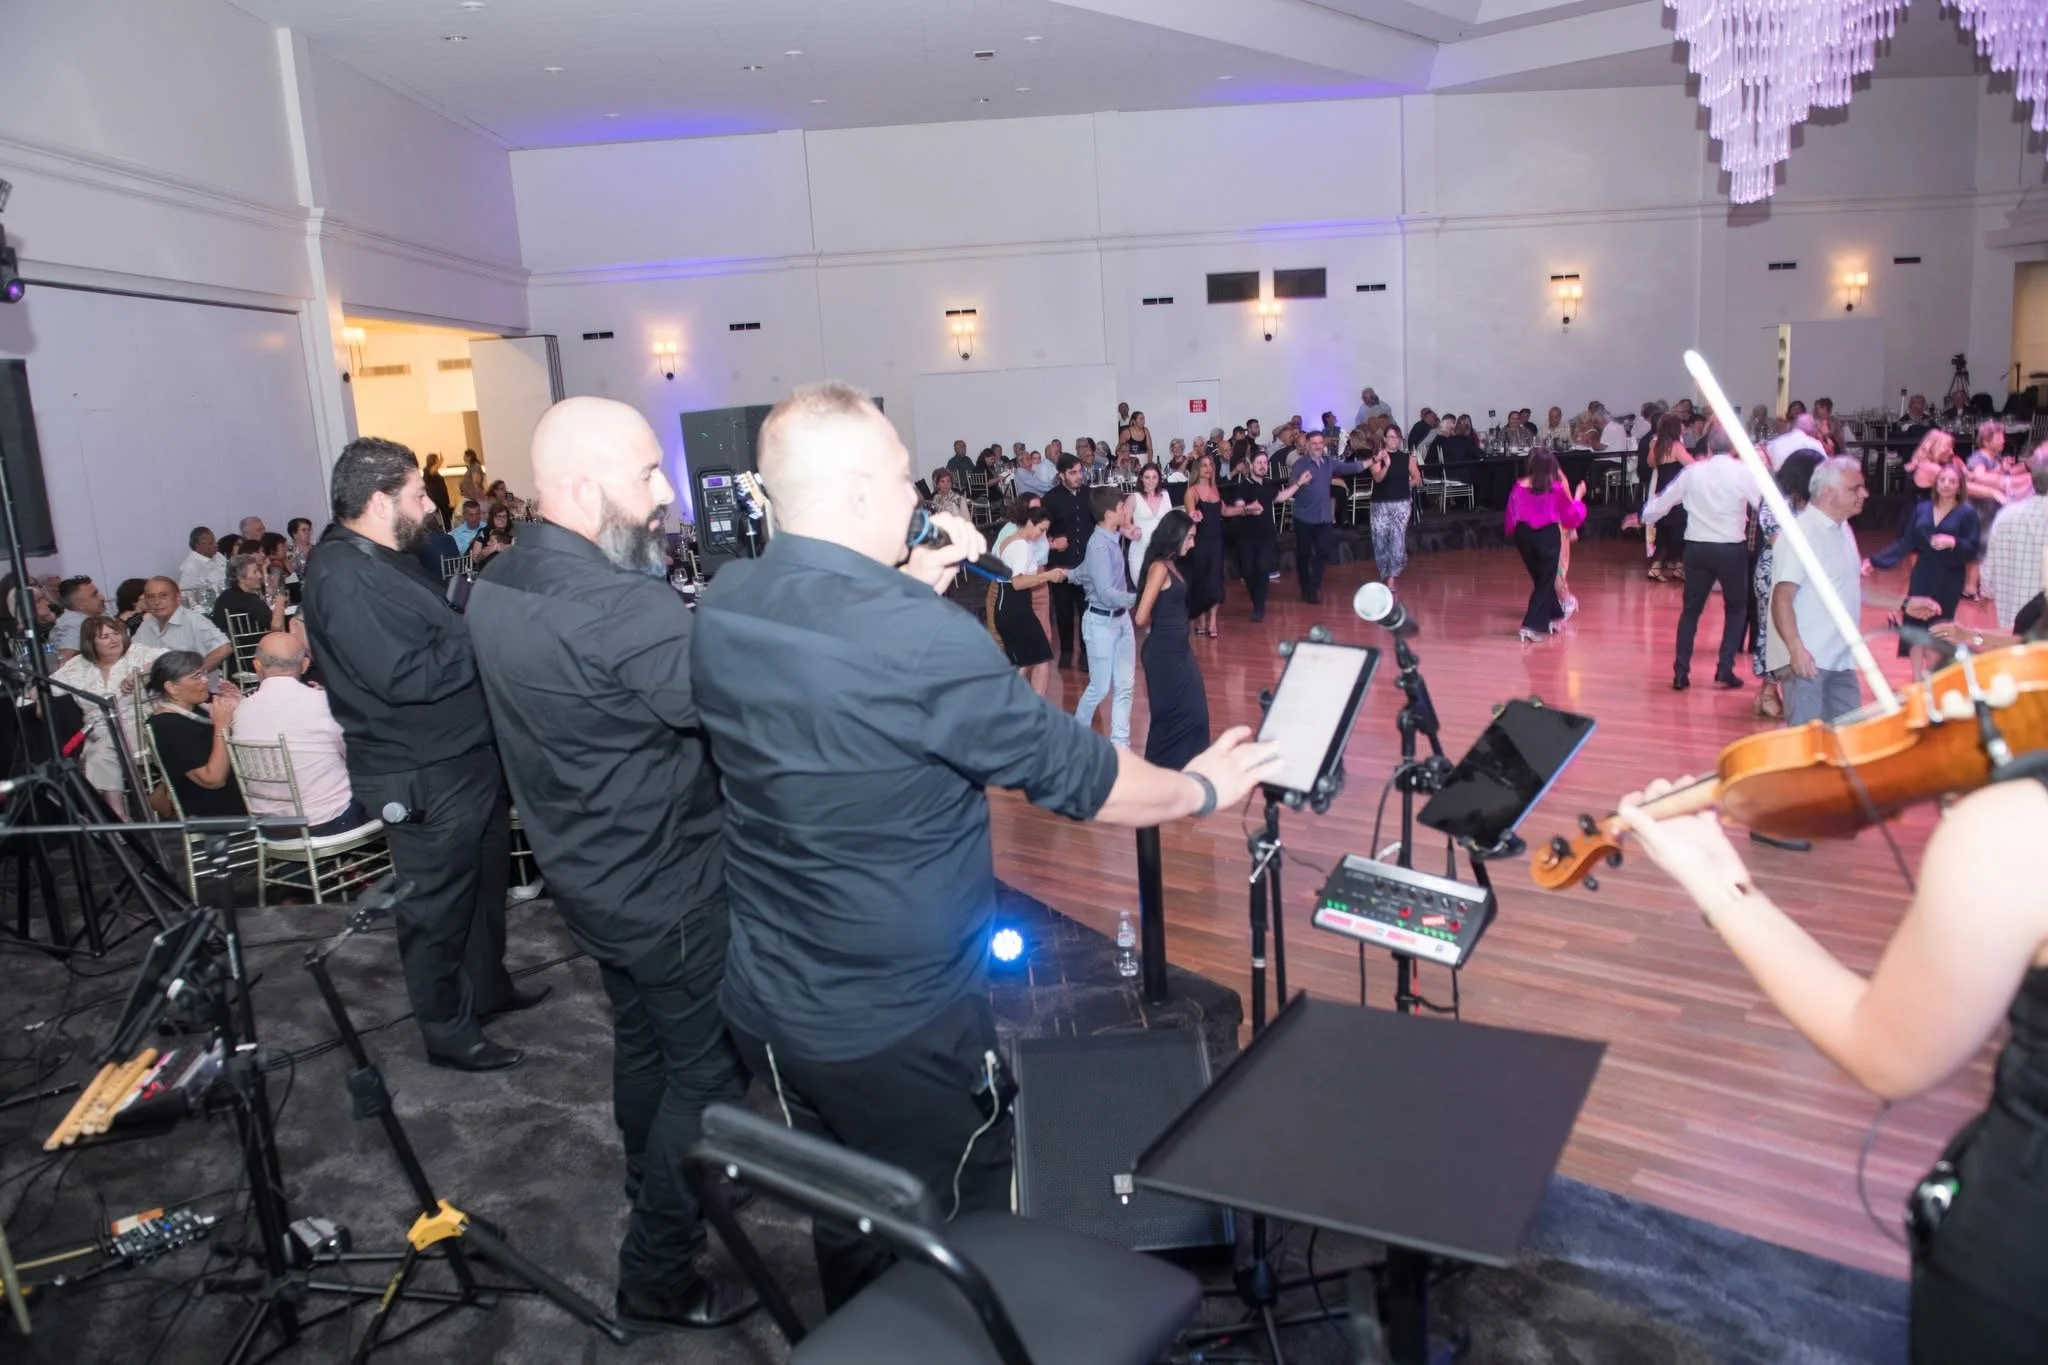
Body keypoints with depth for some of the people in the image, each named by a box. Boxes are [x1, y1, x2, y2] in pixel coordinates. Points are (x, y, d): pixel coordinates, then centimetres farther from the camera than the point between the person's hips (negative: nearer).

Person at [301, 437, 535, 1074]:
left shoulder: (382, 559, 11)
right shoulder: (345, 578, -22)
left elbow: (439, 633, 16)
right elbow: (409, 676, -28)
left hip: (464, 757, 10)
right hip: (423, 776, -10)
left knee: (485, 877, 23)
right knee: (438, 905, 5)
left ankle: (487, 986, 42)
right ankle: (447, 1031, 22)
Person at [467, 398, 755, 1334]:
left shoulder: (496, 587, -2)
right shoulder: (624, 610, -32)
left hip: (587, 871, 9)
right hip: (670, 889, -9)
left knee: (642, 1038, 28)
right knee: (708, 1070, 9)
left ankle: (653, 1191, 51)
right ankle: (656, 1280, 23)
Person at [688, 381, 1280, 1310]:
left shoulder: (723, 606, -5)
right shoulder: (921, 640, -28)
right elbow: (1076, 774, -17)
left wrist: (913, 587, 5)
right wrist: (1204, 788, 0)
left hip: (765, 1000, 7)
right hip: (899, 1025, -7)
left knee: (848, 1231, 28)